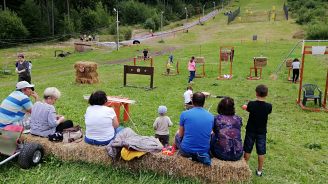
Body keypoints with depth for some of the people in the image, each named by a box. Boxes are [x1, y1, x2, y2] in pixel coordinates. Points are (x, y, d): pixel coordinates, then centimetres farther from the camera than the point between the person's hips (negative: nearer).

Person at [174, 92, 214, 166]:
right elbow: (208, 134, 12)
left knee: (177, 135, 27)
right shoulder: (211, 117, 0)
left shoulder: (184, 114, -7)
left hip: (186, 151, -1)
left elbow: (181, 134, 2)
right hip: (204, 150, 2)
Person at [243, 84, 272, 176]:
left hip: (250, 130, 0)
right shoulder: (268, 106, -16)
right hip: (262, 132, 0)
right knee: (261, 152, 12)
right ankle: (259, 171, 23)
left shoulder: (251, 104, -18)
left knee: (247, 150, 14)